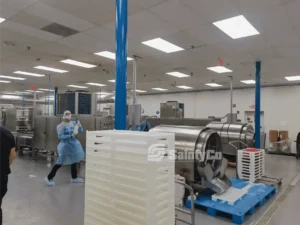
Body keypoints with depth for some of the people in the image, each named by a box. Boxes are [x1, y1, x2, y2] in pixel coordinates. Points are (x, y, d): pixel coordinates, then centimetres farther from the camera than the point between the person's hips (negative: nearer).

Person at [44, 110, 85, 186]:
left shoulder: (73, 123, 1)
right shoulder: (61, 126, -14)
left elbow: (80, 131, 0)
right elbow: (60, 136, -21)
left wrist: (79, 125, -19)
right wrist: (71, 135, -26)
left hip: (73, 144, 6)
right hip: (65, 145, -6)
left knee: (74, 160, 16)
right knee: (60, 162, -3)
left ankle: (74, 178, 33)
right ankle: (49, 178, 14)